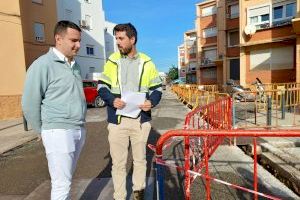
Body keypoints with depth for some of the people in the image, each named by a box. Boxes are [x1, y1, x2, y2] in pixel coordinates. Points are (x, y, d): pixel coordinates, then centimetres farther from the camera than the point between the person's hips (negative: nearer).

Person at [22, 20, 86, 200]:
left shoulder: (75, 65, 12)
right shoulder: (43, 65, -11)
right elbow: (30, 103, -9)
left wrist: (80, 125, 14)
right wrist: (44, 131, 1)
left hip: (79, 130, 7)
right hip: (59, 132, -7)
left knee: (67, 179, 19)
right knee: (62, 184, 2)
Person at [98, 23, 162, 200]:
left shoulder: (146, 62, 3)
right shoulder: (112, 61, 3)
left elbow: (157, 88, 7)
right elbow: (102, 86, 5)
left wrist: (152, 102, -14)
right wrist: (112, 100, -15)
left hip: (141, 119, 1)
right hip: (117, 119, 0)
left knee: (140, 159, 16)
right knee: (118, 162, 8)